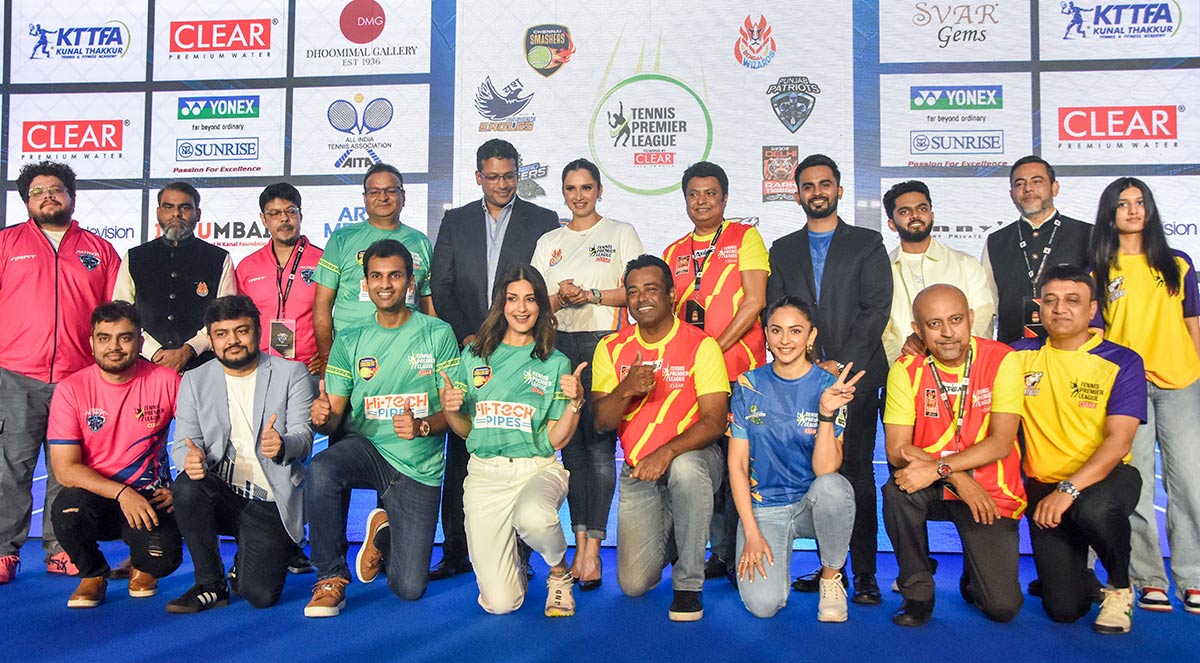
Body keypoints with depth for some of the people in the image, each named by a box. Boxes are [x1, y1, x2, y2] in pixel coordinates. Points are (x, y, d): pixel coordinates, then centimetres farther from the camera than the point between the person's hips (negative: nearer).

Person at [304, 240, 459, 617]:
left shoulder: (438, 334, -2)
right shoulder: (350, 342, 5)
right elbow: (333, 417, 2)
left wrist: (422, 426, -25)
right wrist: (323, 416, -22)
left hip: (419, 468, -1)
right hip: (366, 448, 1)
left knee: (409, 589, -5)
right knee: (320, 470, -36)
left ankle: (384, 531, 29)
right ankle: (331, 577, -15)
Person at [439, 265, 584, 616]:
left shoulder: (556, 364, 4)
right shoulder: (473, 356, 9)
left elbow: (556, 439, 1)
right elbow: (465, 429, 13)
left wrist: (575, 401, -15)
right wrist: (450, 411, -8)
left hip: (538, 468, -1)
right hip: (485, 472, 1)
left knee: (533, 518, -40)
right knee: (499, 603, -9)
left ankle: (559, 571, -3)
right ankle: (514, 569, 30)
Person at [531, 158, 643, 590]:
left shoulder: (620, 233, 9)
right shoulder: (549, 242, 19)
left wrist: (592, 295, -12)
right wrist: (560, 298, -6)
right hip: (561, 344, 4)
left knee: (599, 442, -12)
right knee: (571, 443, 1)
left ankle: (592, 549, -12)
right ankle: (580, 548, 5)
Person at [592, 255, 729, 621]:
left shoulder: (700, 344, -9)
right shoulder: (611, 348, 2)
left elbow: (714, 420, -16)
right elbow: (600, 422, -2)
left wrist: (666, 453, -31)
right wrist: (626, 390, -22)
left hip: (692, 457, -2)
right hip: (637, 470, 3)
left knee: (685, 468, -40)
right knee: (634, 584, -8)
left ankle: (689, 584, -20)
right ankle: (667, 536, 29)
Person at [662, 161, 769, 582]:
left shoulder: (744, 237, 4)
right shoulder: (674, 253, 17)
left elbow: (754, 301, -7)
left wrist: (714, 349, -13)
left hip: (740, 369, -4)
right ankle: (721, 552, 16)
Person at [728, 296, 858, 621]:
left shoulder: (829, 387, -6)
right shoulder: (748, 385, -2)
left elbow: (825, 470, -16)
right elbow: (737, 463, -2)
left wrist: (826, 413, -29)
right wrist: (751, 533, -8)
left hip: (812, 504, 0)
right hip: (762, 506, 0)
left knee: (833, 486, -37)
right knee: (762, 604, -22)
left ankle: (831, 576, -8)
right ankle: (776, 554, 15)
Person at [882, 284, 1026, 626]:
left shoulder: (1002, 360, -11)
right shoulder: (906, 370, -7)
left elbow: (1001, 442, -18)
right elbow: (897, 450, -12)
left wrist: (938, 468, -28)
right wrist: (957, 478, -24)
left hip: (991, 494, -1)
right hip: (933, 489, 1)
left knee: (1003, 607, -12)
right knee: (897, 490, -33)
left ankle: (975, 575, 26)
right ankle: (917, 591, -9)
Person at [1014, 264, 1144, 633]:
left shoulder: (1122, 363, -6)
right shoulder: (1022, 356, 2)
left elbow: (1119, 441, -15)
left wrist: (1069, 488, -27)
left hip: (1104, 477, -2)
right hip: (1044, 485, 2)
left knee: (1095, 509, -40)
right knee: (1063, 609, -7)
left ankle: (1120, 587, -5)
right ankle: (1078, 574, 33)